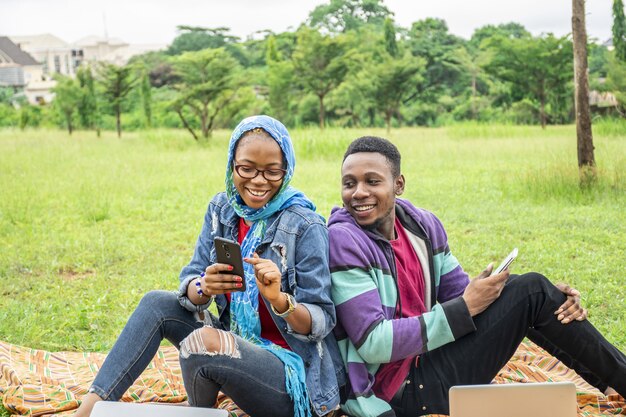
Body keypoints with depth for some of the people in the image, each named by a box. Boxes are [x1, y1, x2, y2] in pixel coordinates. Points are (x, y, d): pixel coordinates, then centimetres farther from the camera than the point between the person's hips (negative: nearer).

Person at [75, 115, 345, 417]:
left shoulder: (305, 227, -17)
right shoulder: (222, 209, 0)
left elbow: (322, 322, -16)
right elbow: (189, 286, -4)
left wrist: (279, 299, -36)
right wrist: (203, 288, -28)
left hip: (295, 372, -6)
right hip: (237, 343, 6)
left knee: (203, 341, -29)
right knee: (157, 304, -6)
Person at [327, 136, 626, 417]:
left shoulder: (423, 225, 3)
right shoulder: (342, 241, -18)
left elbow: (462, 295, 6)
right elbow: (373, 344, -22)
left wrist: (550, 302, -8)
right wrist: (466, 309, -21)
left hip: (425, 361, 7)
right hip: (399, 392, -7)